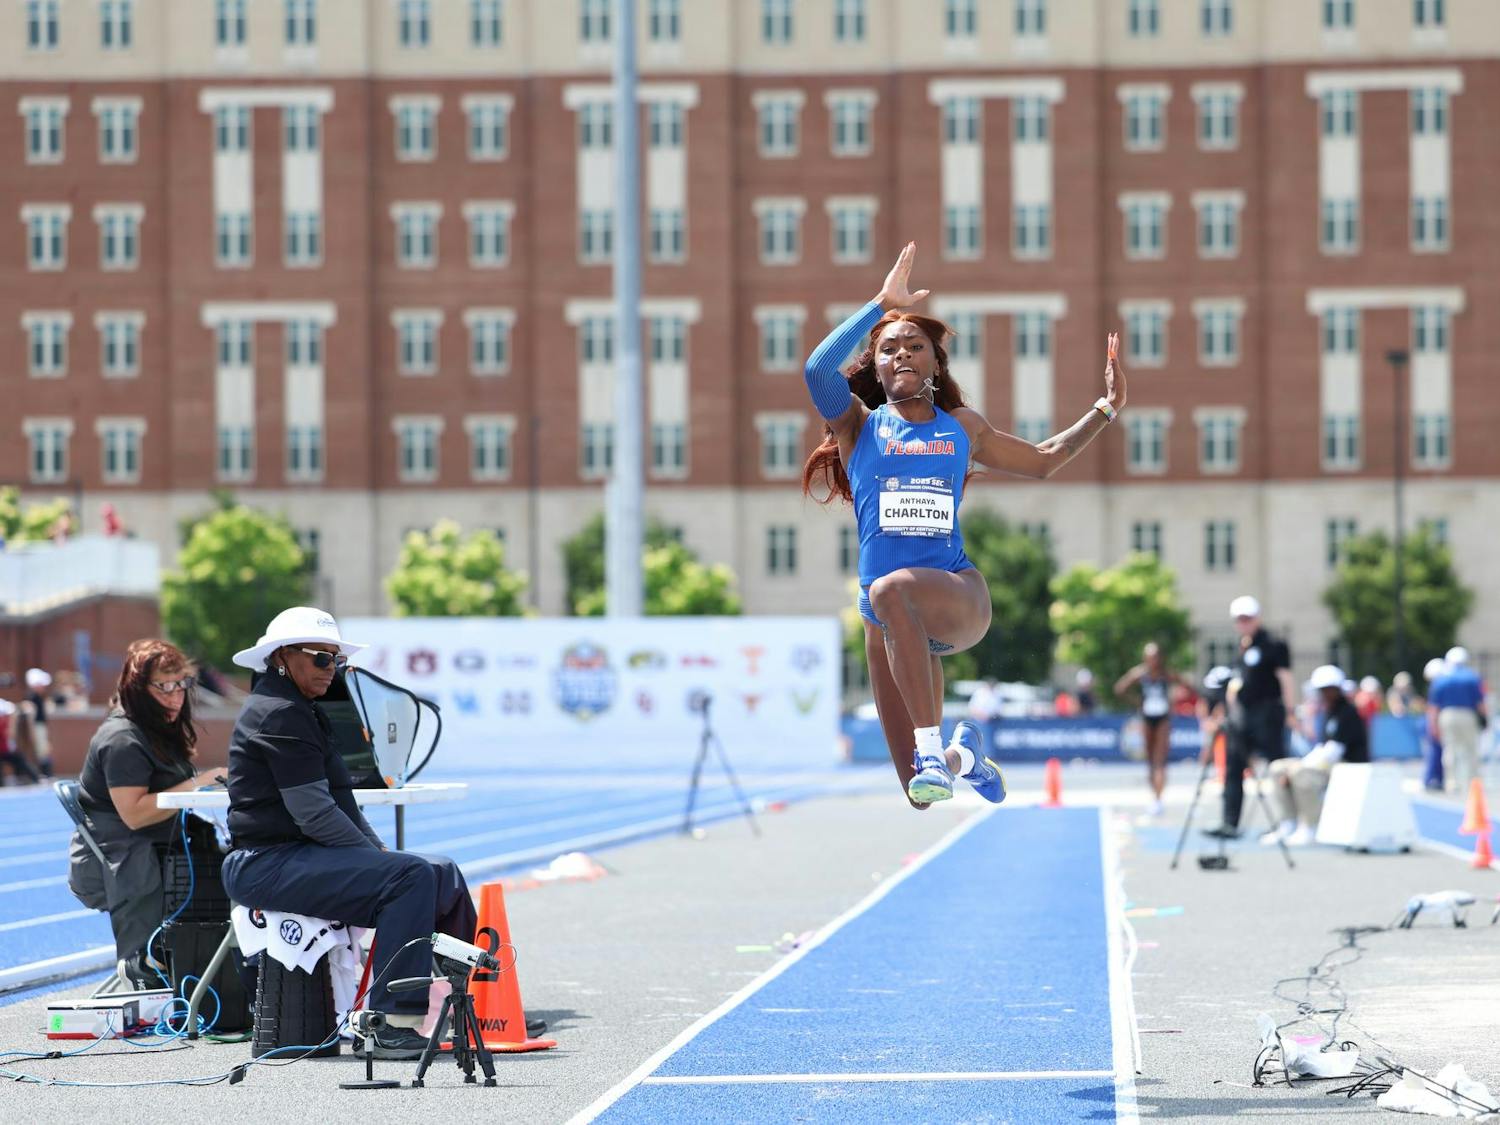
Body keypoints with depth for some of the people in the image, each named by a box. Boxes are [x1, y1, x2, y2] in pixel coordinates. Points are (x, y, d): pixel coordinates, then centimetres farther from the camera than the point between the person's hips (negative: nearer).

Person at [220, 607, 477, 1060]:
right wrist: (374, 854, -11)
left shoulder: (300, 711, 22)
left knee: (443, 874, 5)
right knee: (410, 877, -26)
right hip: (267, 865, -11)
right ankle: (394, 1024, -28)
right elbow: (314, 814, -18)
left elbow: (338, 802, 24)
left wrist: (378, 850, 10)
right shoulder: (279, 715, -12)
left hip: (302, 855, 11)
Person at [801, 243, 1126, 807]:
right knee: (921, 795, 1)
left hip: (960, 595, -1)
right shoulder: (860, 424, 7)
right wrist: (881, 305, -14)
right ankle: (963, 757, 40)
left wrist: (1105, 410, 22)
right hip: (890, 619, 1)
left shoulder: (962, 427, 14)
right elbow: (818, 369, -14)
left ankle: (934, 749, -39)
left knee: (892, 589, -41)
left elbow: (1042, 460, 29)